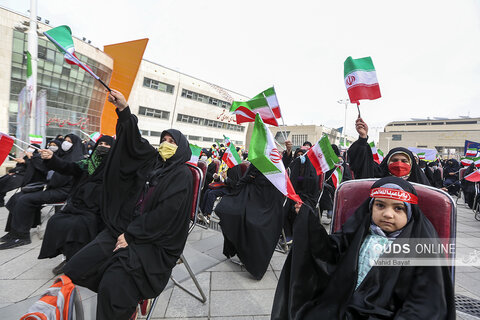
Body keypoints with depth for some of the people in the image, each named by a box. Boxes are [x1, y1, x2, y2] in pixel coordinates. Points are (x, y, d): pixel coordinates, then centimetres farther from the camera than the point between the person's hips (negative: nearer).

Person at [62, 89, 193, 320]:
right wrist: (123, 109, -14)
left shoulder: (182, 174, -8)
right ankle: (126, 296, 15)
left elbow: (165, 214, -15)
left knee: (112, 285, -24)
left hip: (155, 242, -6)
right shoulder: (151, 160, 12)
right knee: (74, 269, -1)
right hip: (124, 228, 7)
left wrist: (131, 235, -14)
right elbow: (134, 140, 0)